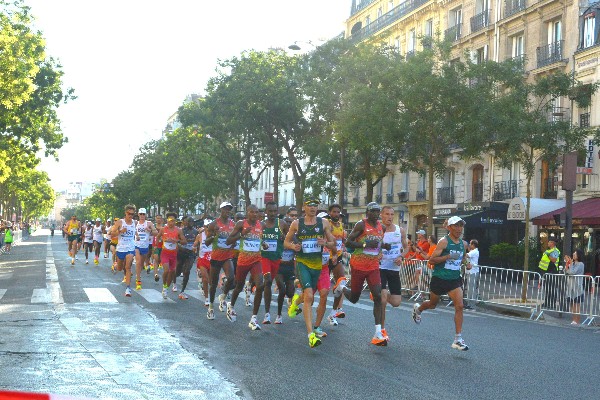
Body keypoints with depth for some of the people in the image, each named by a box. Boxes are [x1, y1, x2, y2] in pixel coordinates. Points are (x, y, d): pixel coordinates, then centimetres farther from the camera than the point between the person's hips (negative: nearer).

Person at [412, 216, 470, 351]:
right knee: (433, 304, 16)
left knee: (459, 306, -12)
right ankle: (418, 308, 52)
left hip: (455, 279, 4)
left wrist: (464, 261, 7)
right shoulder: (444, 242, -14)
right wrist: (449, 257, -28)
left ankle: (458, 339, -8)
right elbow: (432, 259, -19)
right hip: (440, 278, -4)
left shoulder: (463, 243, 6)